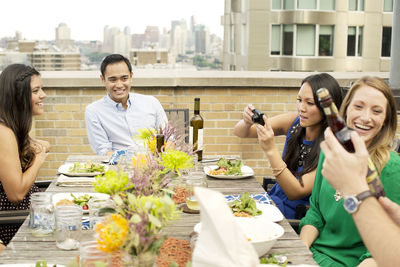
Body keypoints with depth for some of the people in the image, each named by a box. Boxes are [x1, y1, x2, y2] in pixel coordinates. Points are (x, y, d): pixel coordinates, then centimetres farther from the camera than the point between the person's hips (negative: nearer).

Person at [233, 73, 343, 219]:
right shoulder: (293, 122, -5)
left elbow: (296, 193, -23)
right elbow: (239, 132, 1)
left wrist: (271, 150, -33)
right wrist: (247, 122, -24)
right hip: (275, 198, 5)